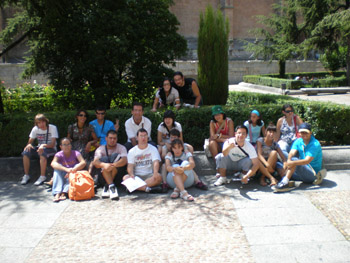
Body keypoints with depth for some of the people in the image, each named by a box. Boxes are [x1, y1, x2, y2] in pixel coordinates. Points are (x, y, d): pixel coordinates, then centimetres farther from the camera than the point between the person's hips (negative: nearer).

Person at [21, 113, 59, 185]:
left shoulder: (53, 128, -13)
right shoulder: (35, 129, 0)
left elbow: (52, 144, -19)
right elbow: (30, 142, 2)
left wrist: (43, 145, -39)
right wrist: (29, 145, -24)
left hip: (51, 149, -5)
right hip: (39, 148, 5)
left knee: (43, 152, -38)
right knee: (26, 152, -21)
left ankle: (42, 176, -30)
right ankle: (26, 175, -11)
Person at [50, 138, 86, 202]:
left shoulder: (75, 153, -9)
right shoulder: (59, 154, -8)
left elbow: (83, 162, -27)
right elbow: (53, 164, -30)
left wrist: (72, 170, -43)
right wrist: (66, 169, -45)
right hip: (62, 177, 0)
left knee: (77, 166, -26)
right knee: (57, 168, -23)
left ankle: (64, 192, -36)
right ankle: (57, 193, -39)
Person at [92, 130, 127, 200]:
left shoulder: (121, 148, 3)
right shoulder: (100, 149, 4)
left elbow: (124, 160, -19)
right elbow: (95, 162, -17)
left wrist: (113, 165, -40)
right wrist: (103, 165, -41)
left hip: (118, 178, -1)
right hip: (103, 177, 1)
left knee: (116, 156, -21)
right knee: (104, 158, -22)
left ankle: (107, 186, -25)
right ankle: (111, 186, -37)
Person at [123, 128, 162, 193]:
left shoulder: (153, 149, 7)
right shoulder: (132, 151, 10)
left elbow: (156, 162, -8)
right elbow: (130, 166, 1)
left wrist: (155, 172, -31)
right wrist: (131, 175, -23)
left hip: (149, 175, -1)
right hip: (136, 175, 1)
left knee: (158, 177, -33)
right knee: (125, 178, -30)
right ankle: (147, 188, -37)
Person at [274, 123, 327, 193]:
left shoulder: (315, 144, -16)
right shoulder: (298, 141, 3)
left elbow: (307, 161, -27)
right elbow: (292, 153, -15)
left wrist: (293, 163, -42)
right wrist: (288, 161, -38)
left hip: (313, 173, -7)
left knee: (294, 160, -32)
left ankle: (285, 182, -41)